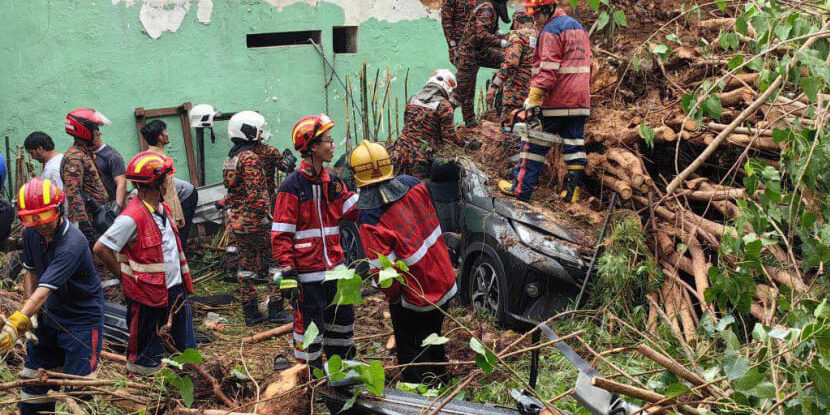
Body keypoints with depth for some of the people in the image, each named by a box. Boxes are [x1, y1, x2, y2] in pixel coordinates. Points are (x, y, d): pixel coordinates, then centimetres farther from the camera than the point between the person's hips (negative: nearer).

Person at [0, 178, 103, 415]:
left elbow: (45, 289, -38)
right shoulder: (31, 233, -5)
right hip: (49, 316, 7)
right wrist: (28, 311, -6)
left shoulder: (72, 243, -30)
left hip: (82, 319, -7)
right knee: (34, 379, 14)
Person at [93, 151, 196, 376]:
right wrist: (125, 275, -11)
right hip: (149, 295, -8)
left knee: (187, 349, 16)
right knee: (146, 357, 8)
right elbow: (100, 249, -20)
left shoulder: (164, 210, 8)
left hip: (175, 289, 8)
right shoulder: (132, 217, -21)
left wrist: (184, 282, 12)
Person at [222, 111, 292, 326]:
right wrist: (264, 216, -18)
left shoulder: (230, 158, 14)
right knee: (275, 263, 1)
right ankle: (276, 311, 3)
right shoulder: (250, 158, -15)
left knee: (245, 266, 11)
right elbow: (255, 193, -22)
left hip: (236, 222, 9)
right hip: (255, 222, -9)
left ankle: (251, 313, 16)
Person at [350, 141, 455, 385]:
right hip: (444, 282, 6)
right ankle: (439, 383, 44)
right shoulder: (413, 185, -9)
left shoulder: (370, 220, -26)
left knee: (411, 350, 15)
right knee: (433, 340, 27)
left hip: (413, 297, -6)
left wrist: (392, 296, -7)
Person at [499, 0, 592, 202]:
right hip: (580, 101, 8)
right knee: (575, 144, 8)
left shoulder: (550, 32, -12)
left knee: (535, 143, 2)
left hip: (556, 102, -8)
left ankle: (521, 188, 6)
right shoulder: (578, 27, 17)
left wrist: (533, 98, -21)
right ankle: (573, 190, 5)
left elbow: (547, 70, -20)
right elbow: (587, 63, 22)